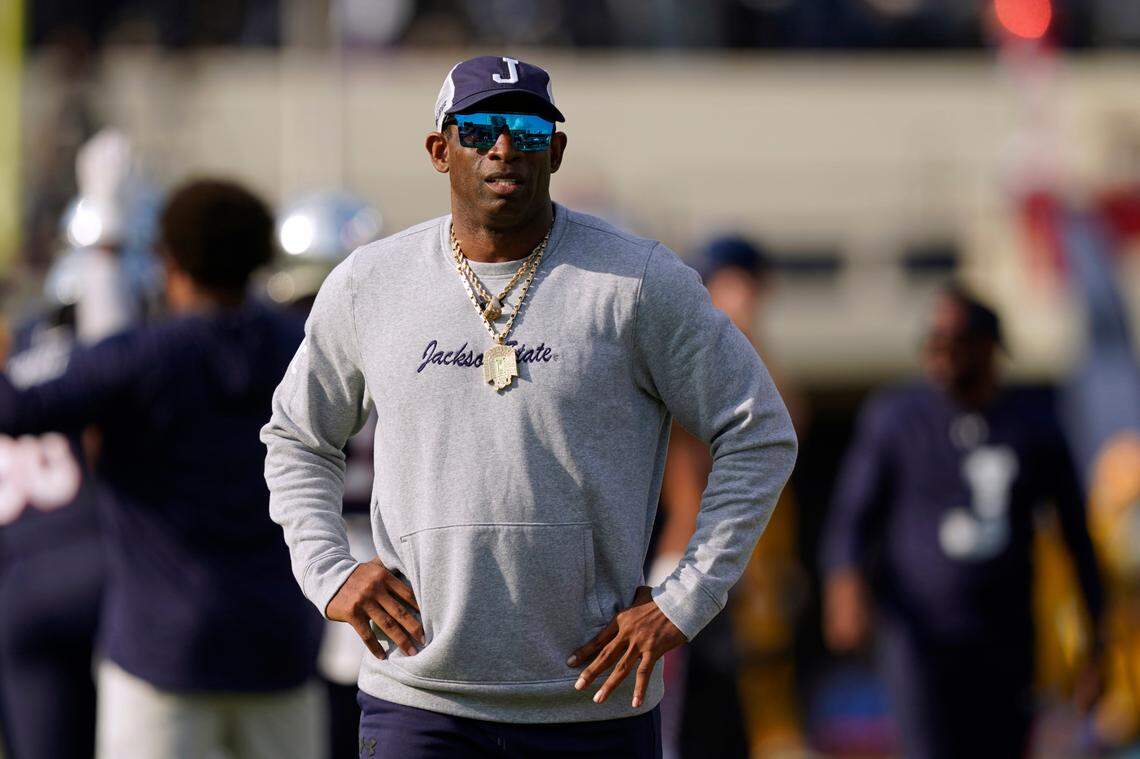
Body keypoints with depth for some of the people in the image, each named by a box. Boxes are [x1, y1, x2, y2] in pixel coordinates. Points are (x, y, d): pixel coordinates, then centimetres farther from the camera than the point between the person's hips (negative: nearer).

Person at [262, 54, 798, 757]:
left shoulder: (641, 281, -1)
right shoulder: (368, 286, 7)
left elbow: (761, 434, 2)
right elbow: (296, 440, 21)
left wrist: (684, 602, -4)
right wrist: (328, 572, 5)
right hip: (419, 697, 1)